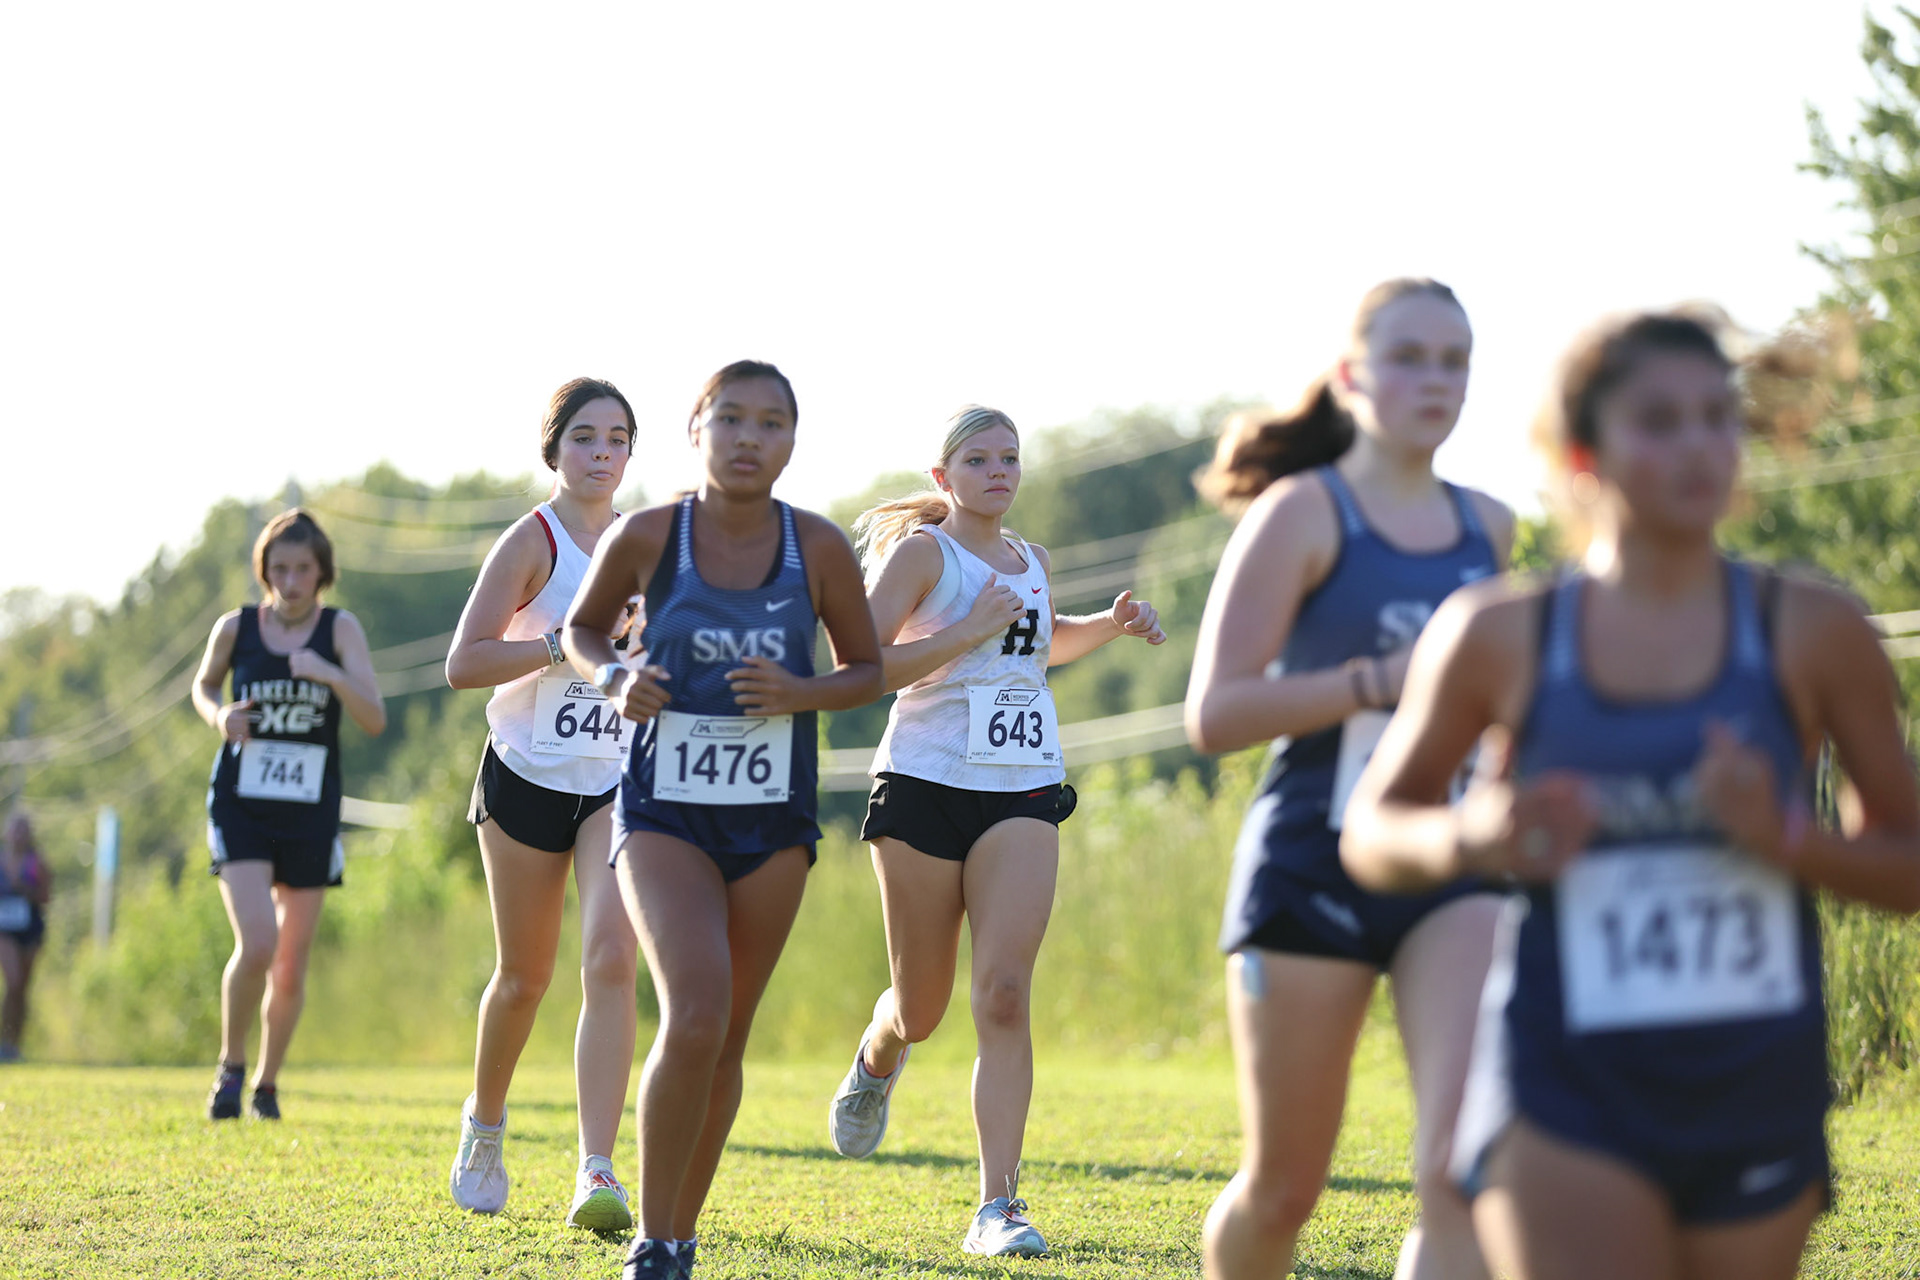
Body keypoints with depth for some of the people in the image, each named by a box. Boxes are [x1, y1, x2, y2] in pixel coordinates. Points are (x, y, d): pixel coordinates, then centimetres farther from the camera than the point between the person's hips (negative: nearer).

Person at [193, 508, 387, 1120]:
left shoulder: (340, 629, -3)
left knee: (291, 964, 6)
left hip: (310, 813, 1)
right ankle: (231, 1064, 5)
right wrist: (219, 715, -4)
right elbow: (203, 685, 19)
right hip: (241, 808, -1)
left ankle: (268, 1084, 26)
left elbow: (374, 720, -11)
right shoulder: (236, 628, -1)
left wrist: (332, 675, -28)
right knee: (256, 944, -18)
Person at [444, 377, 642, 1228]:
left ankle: (597, 1174, -22)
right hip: (527, 778, -3)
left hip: (619, 782, 3)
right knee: (525, 976, 9)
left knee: (611, 961, -17)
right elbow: (463, 663, -17)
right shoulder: (532, 540, -8)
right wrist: (571, 643, -23)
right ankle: (484, 1125, 38)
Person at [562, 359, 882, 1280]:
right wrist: (614, 679, -11)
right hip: (664, 811, -2)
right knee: (694, 1015, -21)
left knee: (725, 1042, 10)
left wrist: (798, 694, -14)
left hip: (772, 819, 3)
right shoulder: (647, 537, -8)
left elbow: (867, 670, 6)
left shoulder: (818, 547, -5)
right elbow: (583, 627, 10)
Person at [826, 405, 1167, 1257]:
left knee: (1005, 995, -14)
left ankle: (998, 1205, -15)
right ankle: (877, 1066, 46)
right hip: (926, 784, -3)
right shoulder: (921, 550, -4)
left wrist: (1113, 625, 19)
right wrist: (969, 631, -19)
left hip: (1023, 795, 3)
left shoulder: (1031, 561, 15)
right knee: (921, 1010, 8)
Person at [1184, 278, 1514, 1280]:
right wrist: (1383, 679, -20)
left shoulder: (1487, 527, 12)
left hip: (1455, 868, 4)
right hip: (1314, 865, -4)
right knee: (1282, 1189, 7)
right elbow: (1214, 713, -14)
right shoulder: (1301, 513, -4)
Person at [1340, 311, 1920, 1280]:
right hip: (1565, 1096, -2)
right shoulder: (1498, 636, 2)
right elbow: (1370, 834, 13)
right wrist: (1467, 838, -10)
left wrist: (1784, 837, -13)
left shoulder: (1813, 635, 2)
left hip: (1758, 1092, 2)